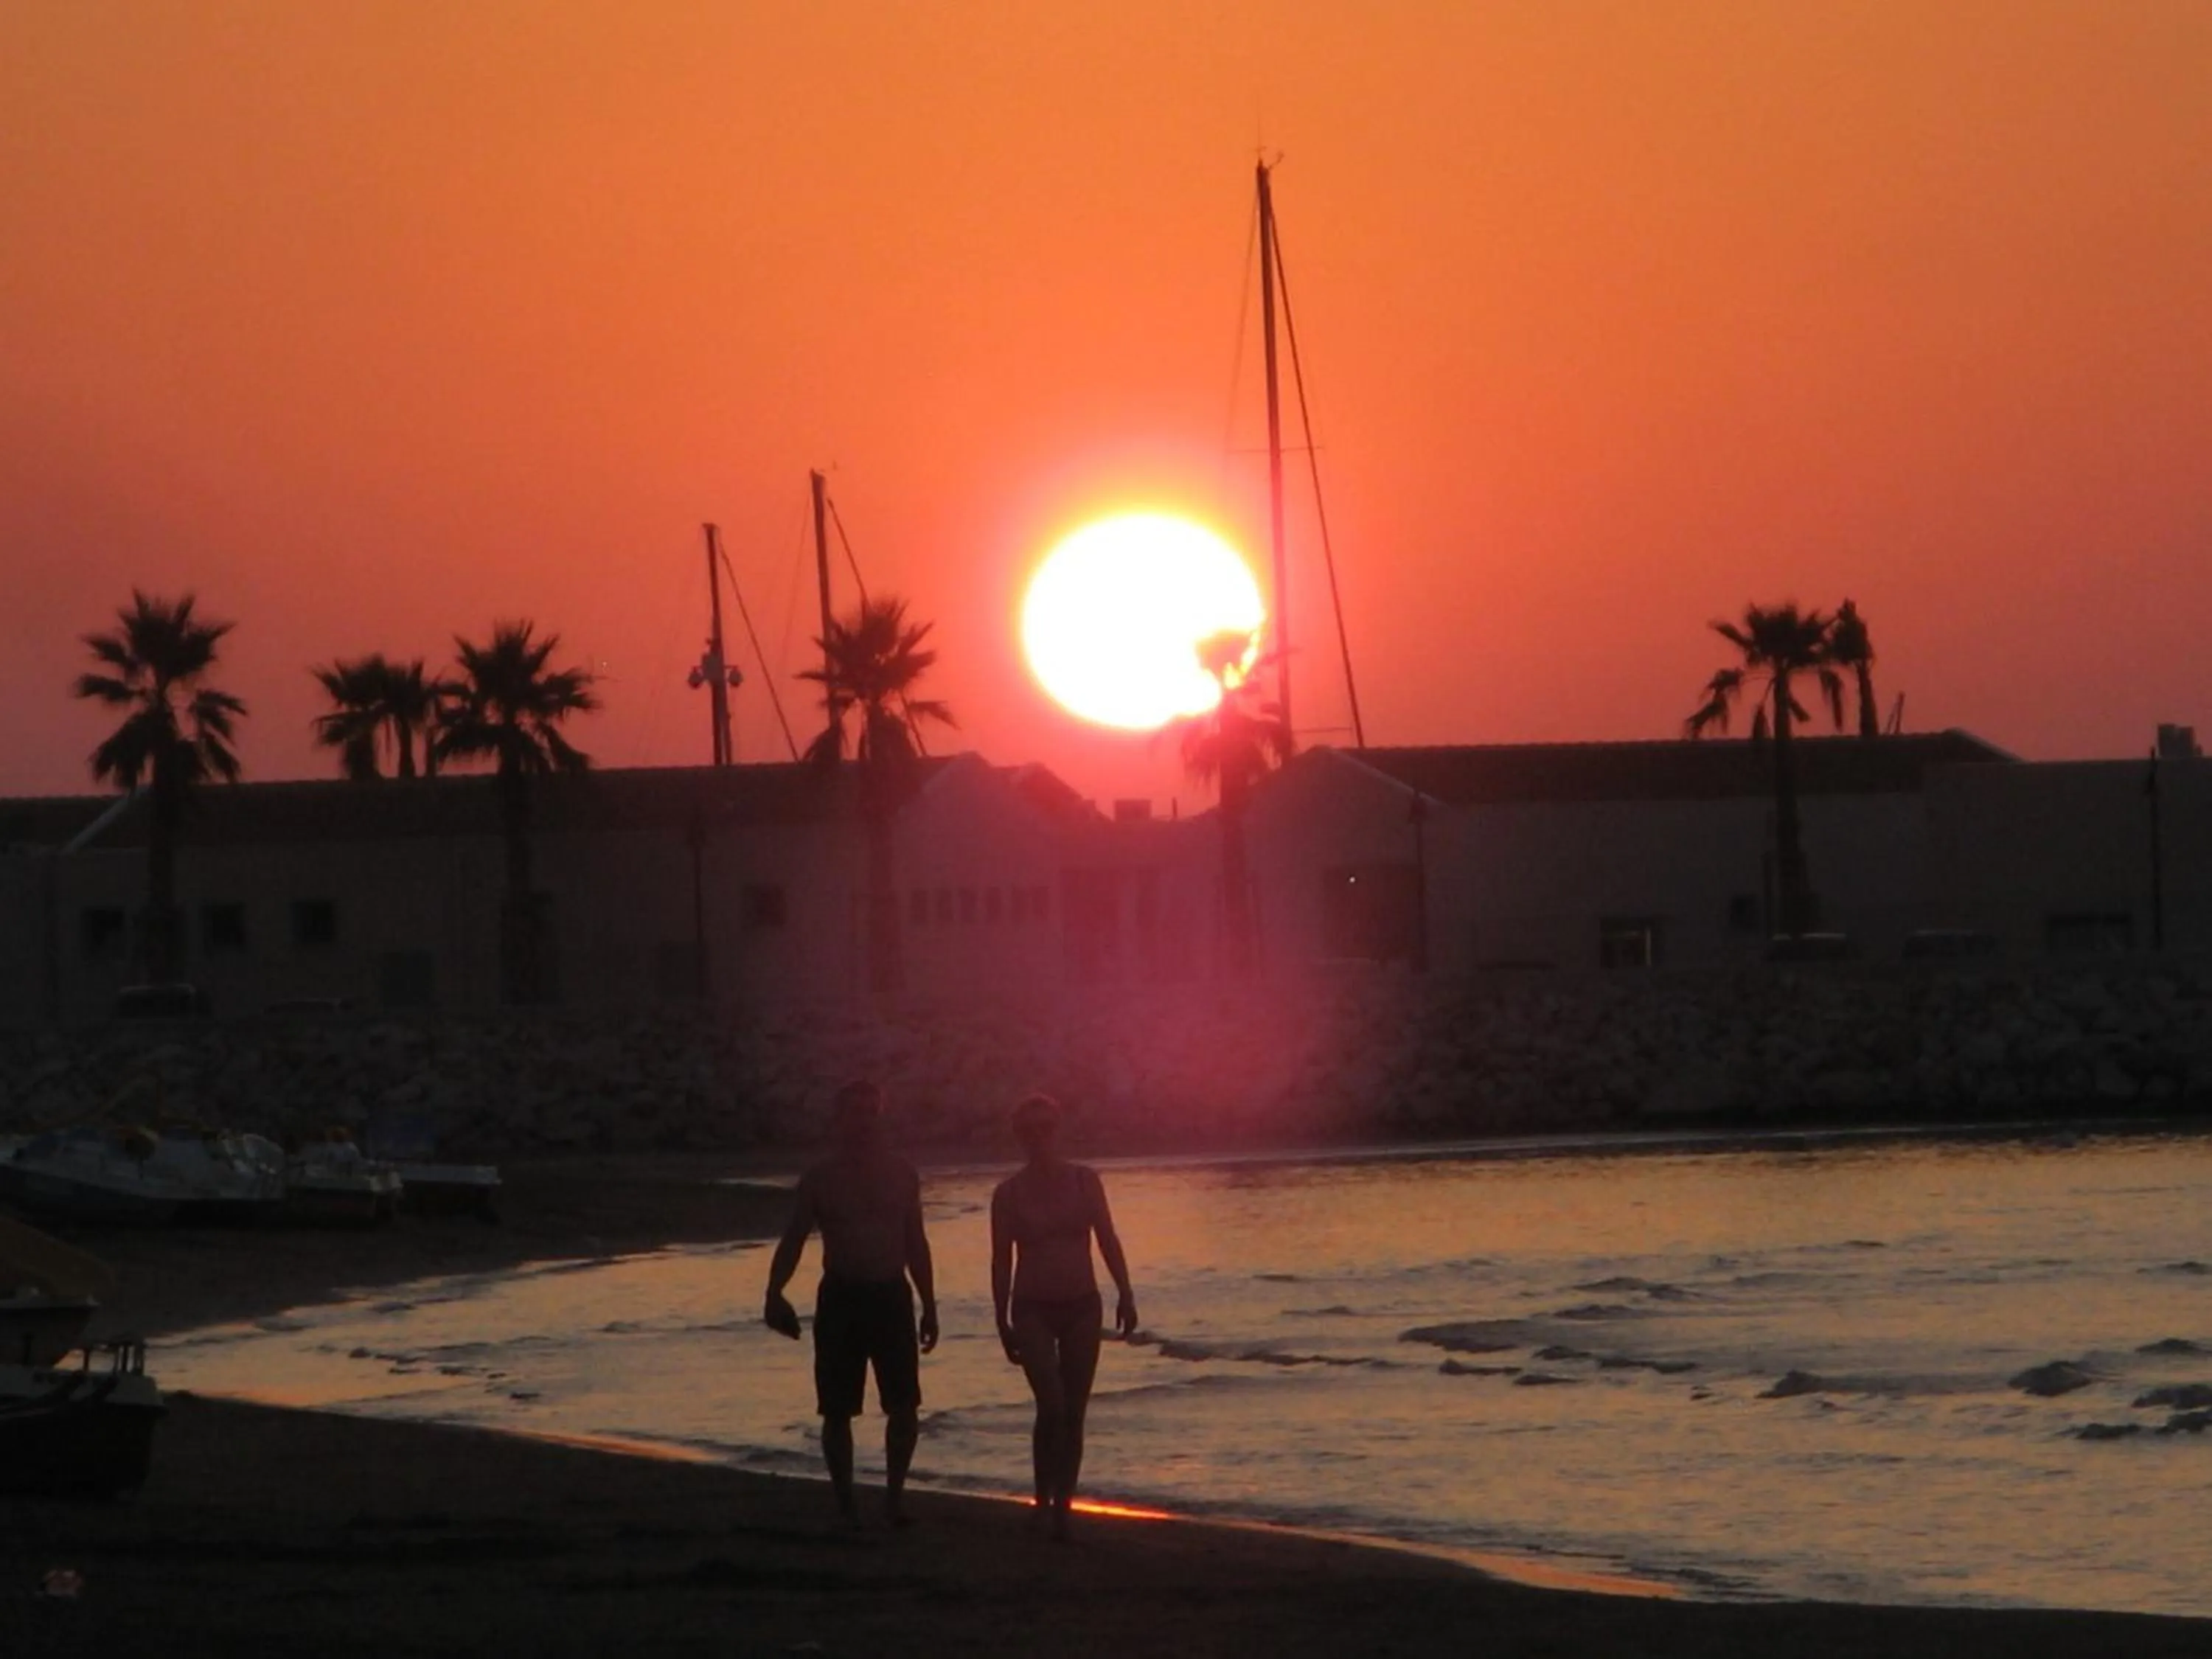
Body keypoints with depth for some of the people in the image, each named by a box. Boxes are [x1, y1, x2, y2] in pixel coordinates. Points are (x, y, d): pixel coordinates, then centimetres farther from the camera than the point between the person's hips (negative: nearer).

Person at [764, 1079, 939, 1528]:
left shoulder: (900, 1174, 8)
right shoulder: (821, 1179, 1)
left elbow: (916, 1243, 15)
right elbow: (792, 1241, 0)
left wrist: (929, 1305, 13)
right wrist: (774, 1294, -16)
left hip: (892, 1295, 2)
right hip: (841, 1298, -2)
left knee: (904, 1406, -5)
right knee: (838, 1410, -1)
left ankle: (895, 1492, 12)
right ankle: (845, 1503, 9)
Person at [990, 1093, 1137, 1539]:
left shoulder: (1084, 1181, 5)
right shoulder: (1009, 1193, 0)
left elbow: (1108, 1240, 3)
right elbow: (1002, 1261, 2)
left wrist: (1125, 1293, -8)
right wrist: (1003, 1322, 1)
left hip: (1081, 1306, 3)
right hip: (1033, 1309, -3)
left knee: (1073, 1413, 3)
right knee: (1052, 1403, -19)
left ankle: (1062, 1507, 10)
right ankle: (1044, 1497, -2)